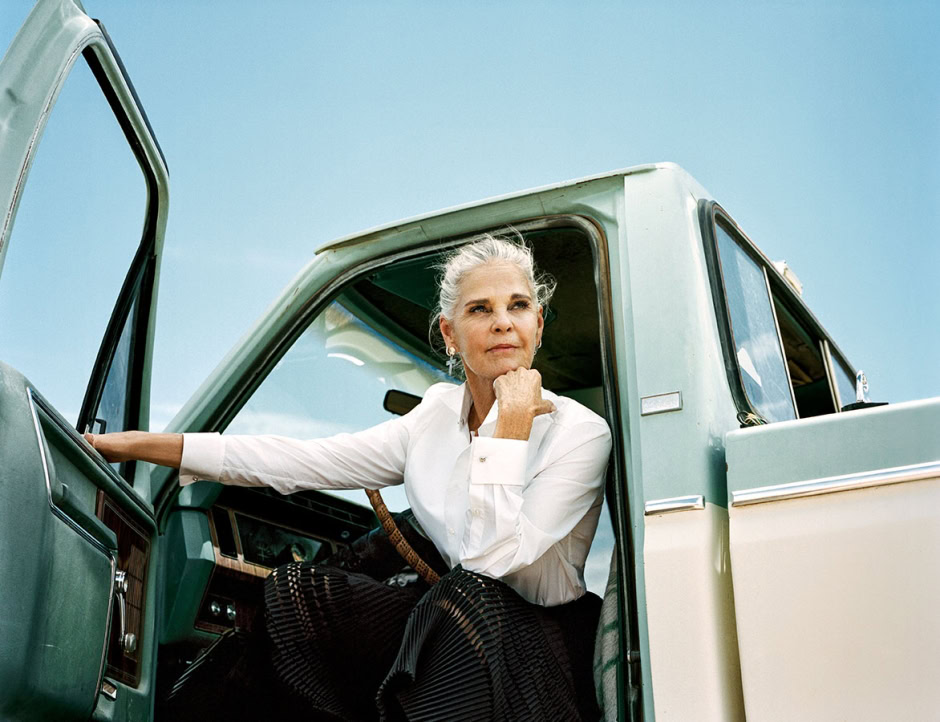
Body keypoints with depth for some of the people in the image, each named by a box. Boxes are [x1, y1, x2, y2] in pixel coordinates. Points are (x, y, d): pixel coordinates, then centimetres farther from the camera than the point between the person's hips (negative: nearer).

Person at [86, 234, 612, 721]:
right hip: (456, 626, 5)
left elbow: (495, 561, -25)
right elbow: (309, 462, -2)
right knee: (292, 591, -10)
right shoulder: (440, 412, 2)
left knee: (470, 593, -34)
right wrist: (133, 445, -5)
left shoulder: (580, 433, -15)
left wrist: (514, 420, -22)